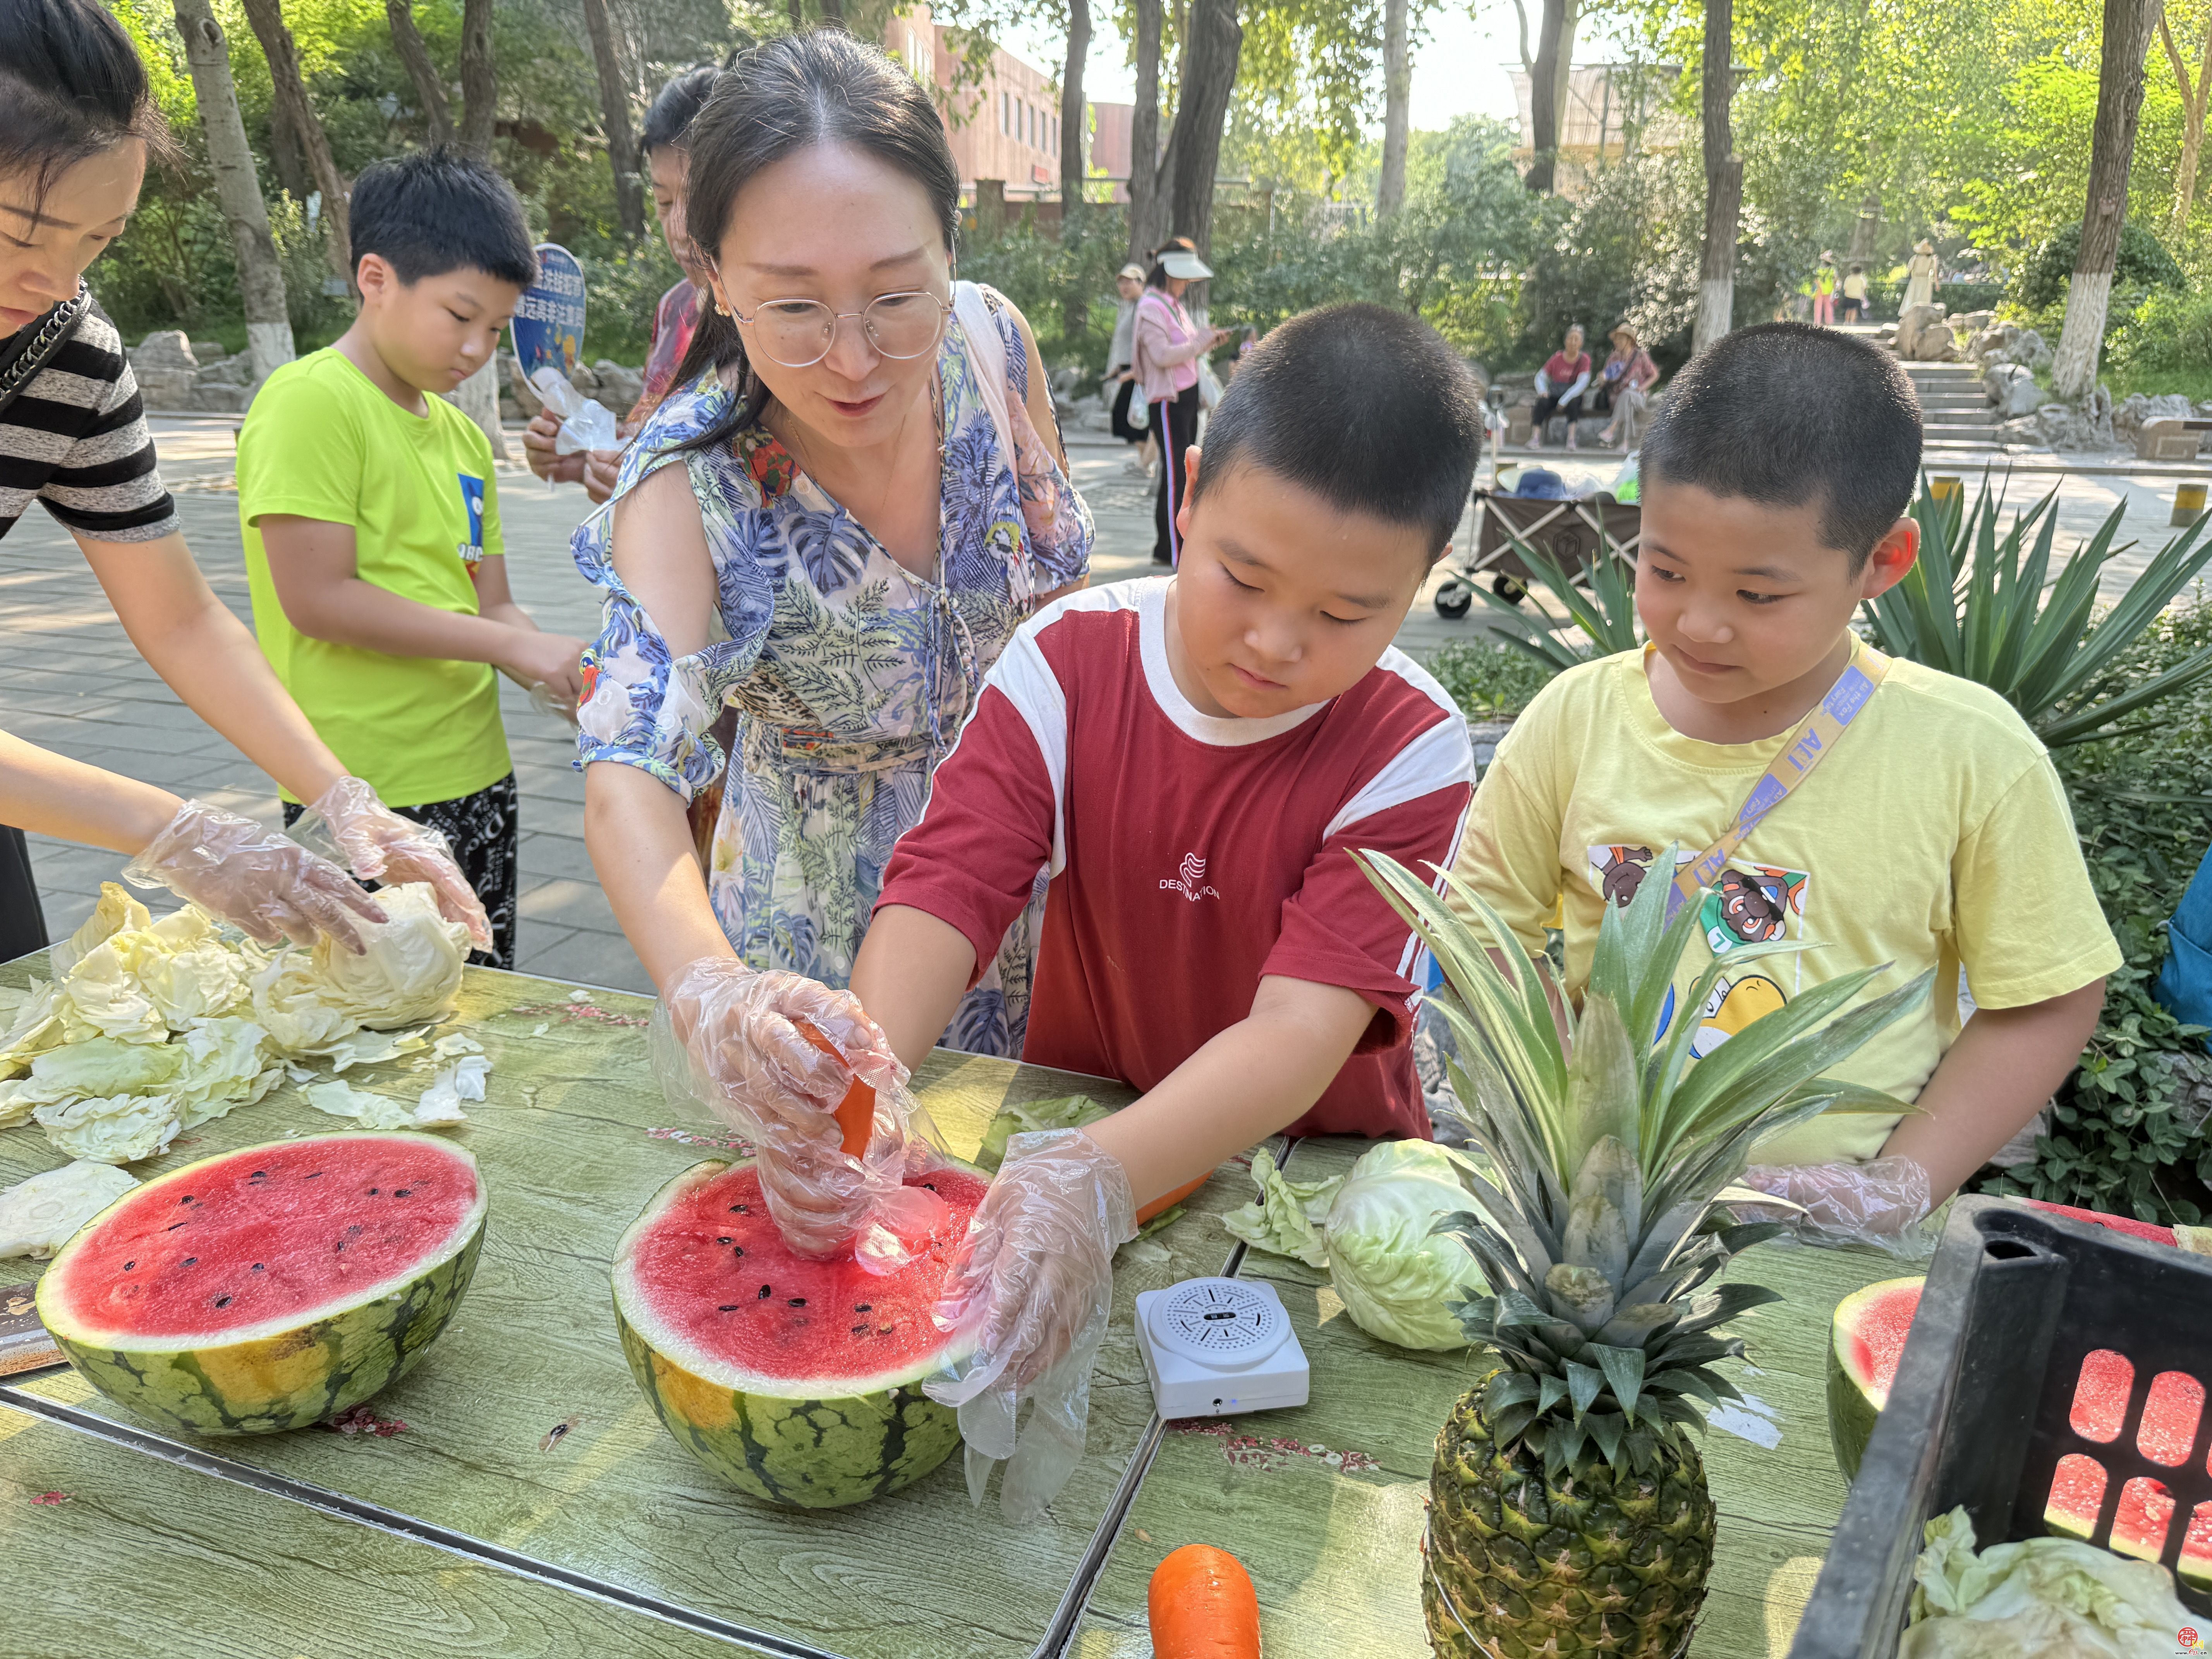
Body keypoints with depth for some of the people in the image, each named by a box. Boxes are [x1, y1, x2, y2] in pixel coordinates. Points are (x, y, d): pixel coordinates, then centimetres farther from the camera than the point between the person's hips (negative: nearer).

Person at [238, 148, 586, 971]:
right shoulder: (311, 401, -10)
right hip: (366, 796, -7)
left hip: (477, 776, 8)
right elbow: (316, 600, -17)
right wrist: (509, 645, -16)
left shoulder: (464, 436, 13)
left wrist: (564, 672, -6)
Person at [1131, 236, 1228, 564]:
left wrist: (1209, 340, 5)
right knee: (1175, 474, -9)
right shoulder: (1151, 307, -13)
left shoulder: (1173, 305, 16)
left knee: (1182, 472, 12)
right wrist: (1201, 342, -17)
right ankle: (1170, 551, -4)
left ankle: (1170, 547, 19)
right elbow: (1162, 355, -23)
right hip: (1167, 401, -10)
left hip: (1187, 395, 10)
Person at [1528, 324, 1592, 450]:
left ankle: (1571, 439, -37)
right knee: (1543, 401, -30)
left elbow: (1583, 382, -18)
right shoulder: (1557, 357, 0)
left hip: (1573, 396, -1)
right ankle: (1535, 438, -36)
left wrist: (1565, 399, -29)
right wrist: (1542, 391, -23)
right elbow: (1541, 376, 0)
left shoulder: (1584, 359, -7)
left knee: (1573, 401, -36)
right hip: (1554, 395, 2)